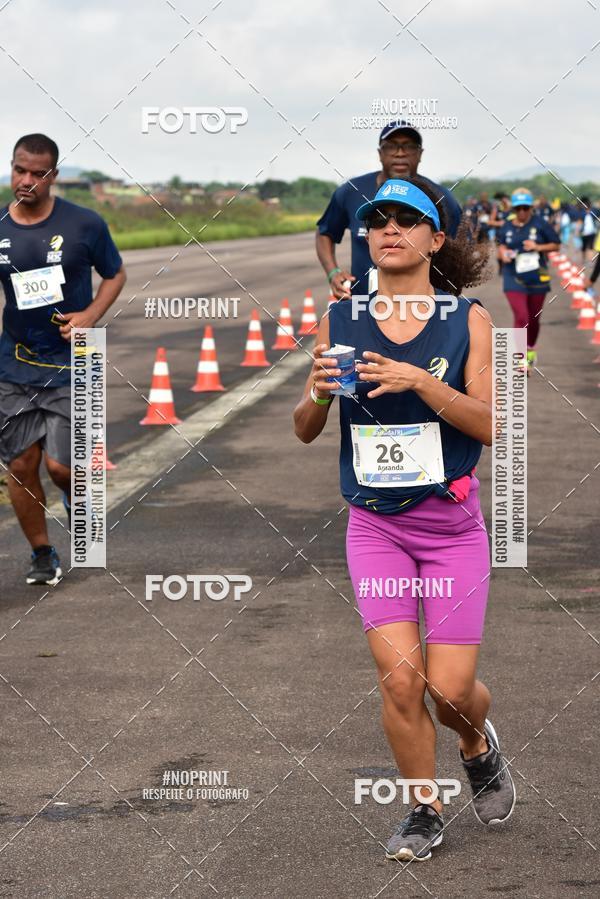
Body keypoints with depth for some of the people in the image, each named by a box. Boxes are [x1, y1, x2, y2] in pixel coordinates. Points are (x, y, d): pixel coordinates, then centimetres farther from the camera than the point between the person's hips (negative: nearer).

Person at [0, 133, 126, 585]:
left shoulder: (85, 225, -7)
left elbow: (115, 275, 6)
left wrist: (89, 316, -10)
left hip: (72, 364, -2)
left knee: (60, 465, -9)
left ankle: (80, 497, 27)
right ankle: (42, 554, 22)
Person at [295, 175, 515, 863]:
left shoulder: (468, 320, -3)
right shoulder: (338, 321, 1)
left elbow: (491, 425, -11)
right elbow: (304, 432, 7)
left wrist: (420, 382, -24)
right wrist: (317, 396, -16)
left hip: (452, 523, -1)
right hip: (374, 525, 1)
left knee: (450, 687, -4)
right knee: (399, 678, -9)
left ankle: (478, 746, 33)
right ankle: (423, 812, 13)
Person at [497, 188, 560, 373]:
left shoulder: (540, 224, -5)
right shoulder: (507, 228, 1)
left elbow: (556, 245, 0)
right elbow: (502, 246, 15)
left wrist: (538, 247, -15)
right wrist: (503, 254, -7)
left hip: (537, 277, 1)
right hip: (514, 279, 0)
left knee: (533, 319, 14)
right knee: (521, 318, -14)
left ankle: (531, 350, 39)